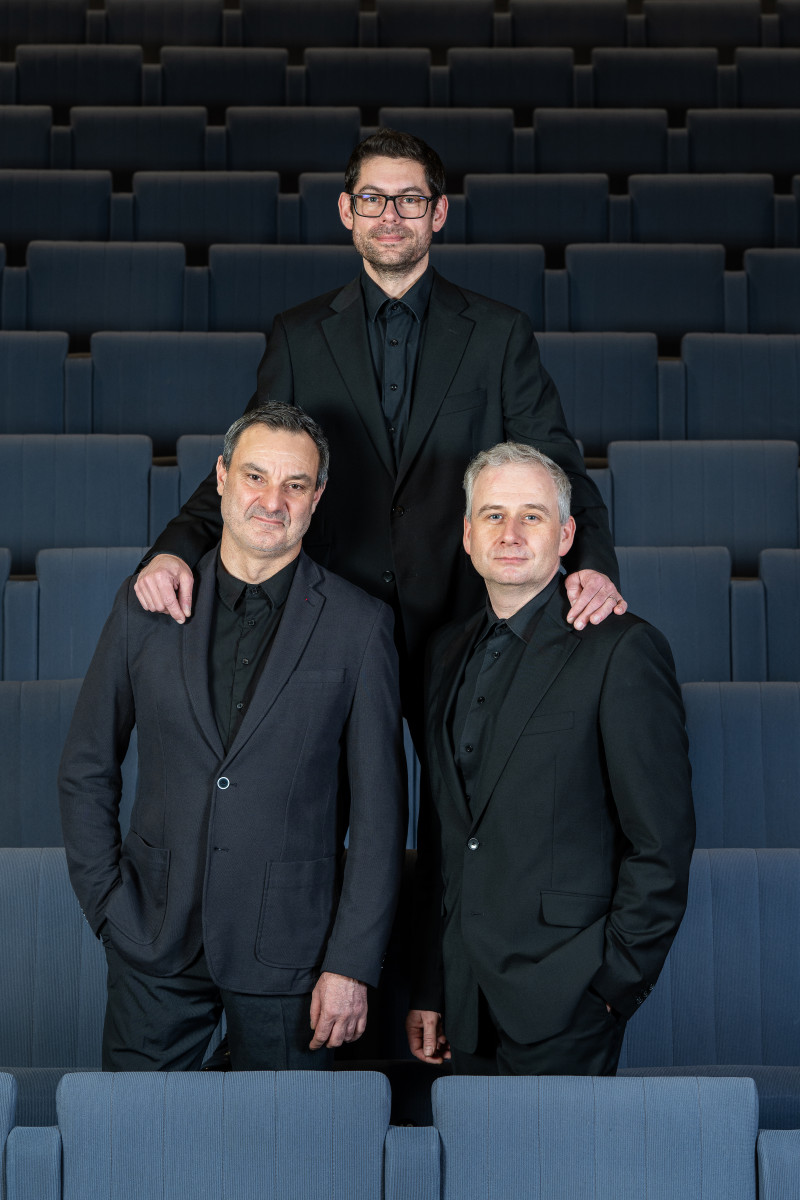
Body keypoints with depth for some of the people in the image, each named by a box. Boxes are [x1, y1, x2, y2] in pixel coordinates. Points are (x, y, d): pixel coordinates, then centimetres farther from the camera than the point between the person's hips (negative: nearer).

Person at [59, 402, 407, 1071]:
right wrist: (108, 904, 1)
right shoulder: (147, 604, 3)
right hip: (155, 941, 2)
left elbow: (379, 812, -4)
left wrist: (353, 964, -8)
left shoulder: (360, 626, -4)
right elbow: (86, 770, 9)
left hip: (289, 947, -2)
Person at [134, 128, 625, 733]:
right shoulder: (298, 336, 8)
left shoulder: (501, 334, 5)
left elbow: (554, 465, 1)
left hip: (461, 624, 0)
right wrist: (177, 546, -13)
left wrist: (592, 563, -19)